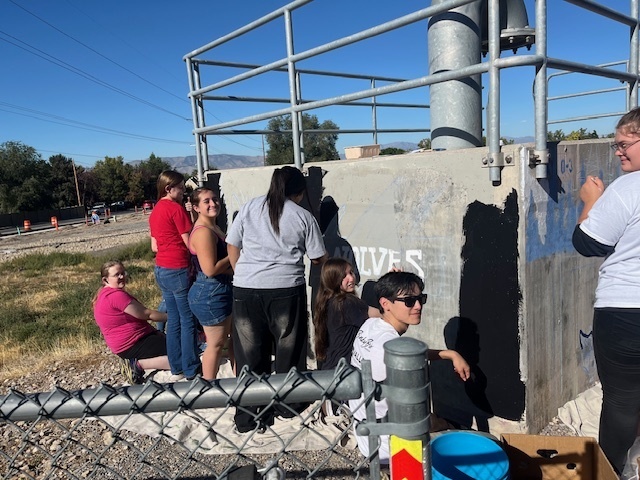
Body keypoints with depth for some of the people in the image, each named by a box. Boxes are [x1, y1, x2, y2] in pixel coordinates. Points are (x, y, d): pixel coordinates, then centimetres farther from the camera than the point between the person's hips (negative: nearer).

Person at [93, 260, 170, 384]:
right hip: (133, 344, -11)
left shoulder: (104, 293, 12)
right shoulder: (116, 294, -22)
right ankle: (138, 365, -9)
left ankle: (134, 362, 9)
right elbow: (146, 314, -18)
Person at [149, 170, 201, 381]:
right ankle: (192, 370, 10)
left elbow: (154, 246, 15)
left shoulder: (155, 211, 12)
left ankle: (176, 369, 22)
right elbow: (190, 243, -12)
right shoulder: (176, 208, -14)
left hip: (161, 270, 9)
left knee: (173, 320, 14)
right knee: (188, 321, 1)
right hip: (178, 270, -9)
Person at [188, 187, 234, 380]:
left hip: (221, 291, 10)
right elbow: (210, 269, -27)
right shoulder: (203, 232, -21)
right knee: (216, 343, 3)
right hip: (210, 294, -10)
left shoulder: (214, 228, 11)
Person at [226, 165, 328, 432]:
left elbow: (232, 247, 8)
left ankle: (248, 417, 19)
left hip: (245, 289, 2)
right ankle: (288, 405, 30)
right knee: (289, 348, 16)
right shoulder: (303, 217, 3)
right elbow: (319, 258, 7)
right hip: (286, 290, -2)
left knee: (250, 352, 10)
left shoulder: (250, 208, 8)